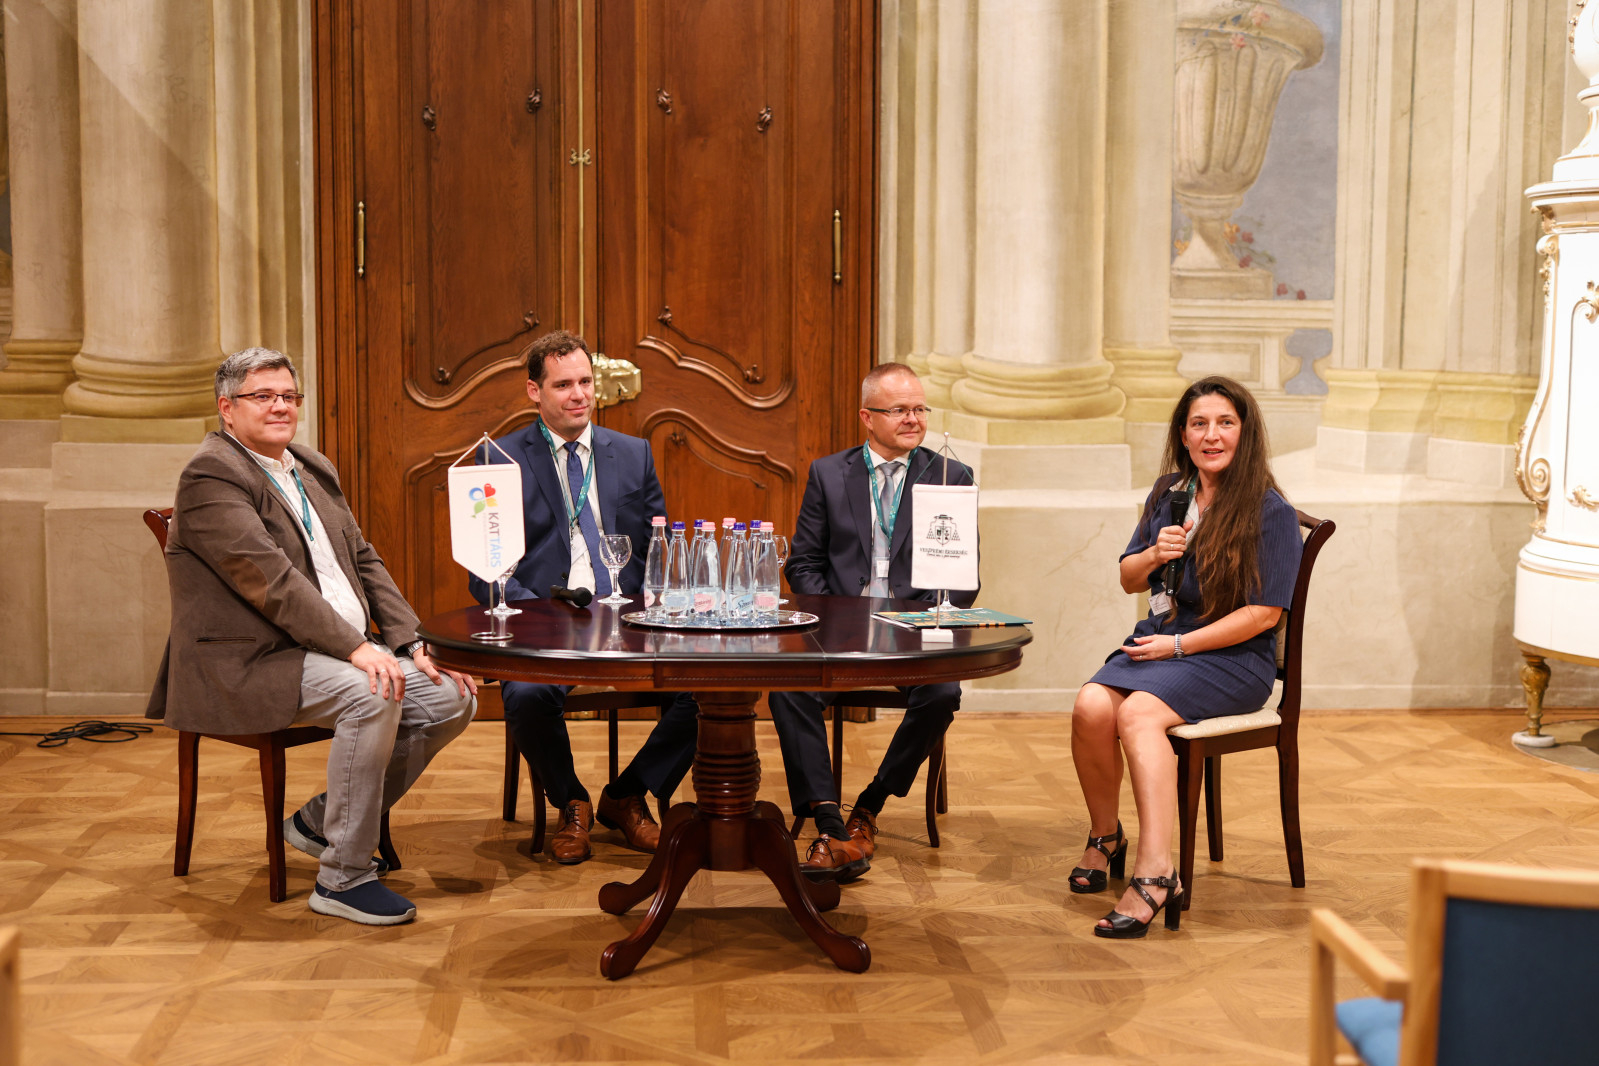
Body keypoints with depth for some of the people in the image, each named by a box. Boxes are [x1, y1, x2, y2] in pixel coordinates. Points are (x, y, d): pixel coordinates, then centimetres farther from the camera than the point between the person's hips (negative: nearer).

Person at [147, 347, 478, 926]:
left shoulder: (314, 469, 17)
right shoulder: (210, 475, -11)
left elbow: (364, 561, 17)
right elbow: (269, 577, -21)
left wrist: (414, 644, 3)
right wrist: (355, 647, -27)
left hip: (345, 650, 9)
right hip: (250, 662, -9)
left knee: (451, 697, -5)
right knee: (371, 695, -32)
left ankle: (322, 819, 9)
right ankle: (342, 877, -19)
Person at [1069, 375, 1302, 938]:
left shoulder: (1271, 512, -6)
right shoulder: (1168, 493, 13)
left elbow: (1263, 613, -11)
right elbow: (1129, 579, 19)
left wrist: (1178, 644, -14)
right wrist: (1155, 554, -4)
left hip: (1232, 659, -5)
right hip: (1155, 642, 5)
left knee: (1138, 711, -34)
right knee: (1091, 706, -26)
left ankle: (1155, 874, -40)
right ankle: (1105, 838, -3)